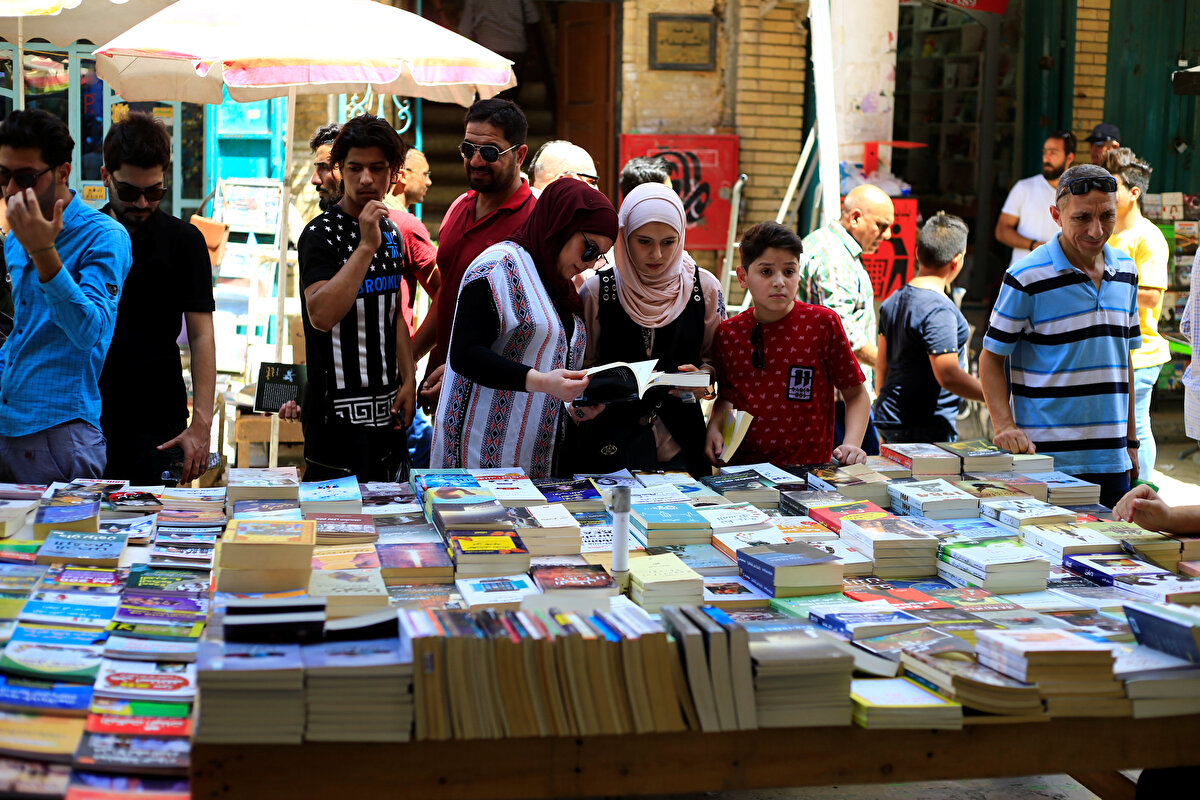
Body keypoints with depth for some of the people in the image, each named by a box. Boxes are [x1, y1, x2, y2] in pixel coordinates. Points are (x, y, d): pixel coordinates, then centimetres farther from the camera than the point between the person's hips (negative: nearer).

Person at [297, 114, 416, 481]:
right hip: (338, 412, -7)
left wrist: (408, 381, 10)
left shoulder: (391, 234, 11)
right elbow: (321, 316, -27)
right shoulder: (321, 234, -11)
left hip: (386, 409, 7)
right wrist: (366, 246, -27)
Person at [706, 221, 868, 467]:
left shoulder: (823, 323, -1)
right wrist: (714, 426, 5)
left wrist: (852, 445, -9)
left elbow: (856, 394, 6)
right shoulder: (728, 333, 7)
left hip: (809, 469, -2)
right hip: (742, 469, 3)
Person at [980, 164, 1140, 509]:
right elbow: (991, 358, -4)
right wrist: (1005, 426, -18)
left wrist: (1130, 440, 17)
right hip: (1046, 456, -5)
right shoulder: (1026, 278, -9)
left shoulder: (1125, 271, 10)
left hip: (1110, 458, 6)